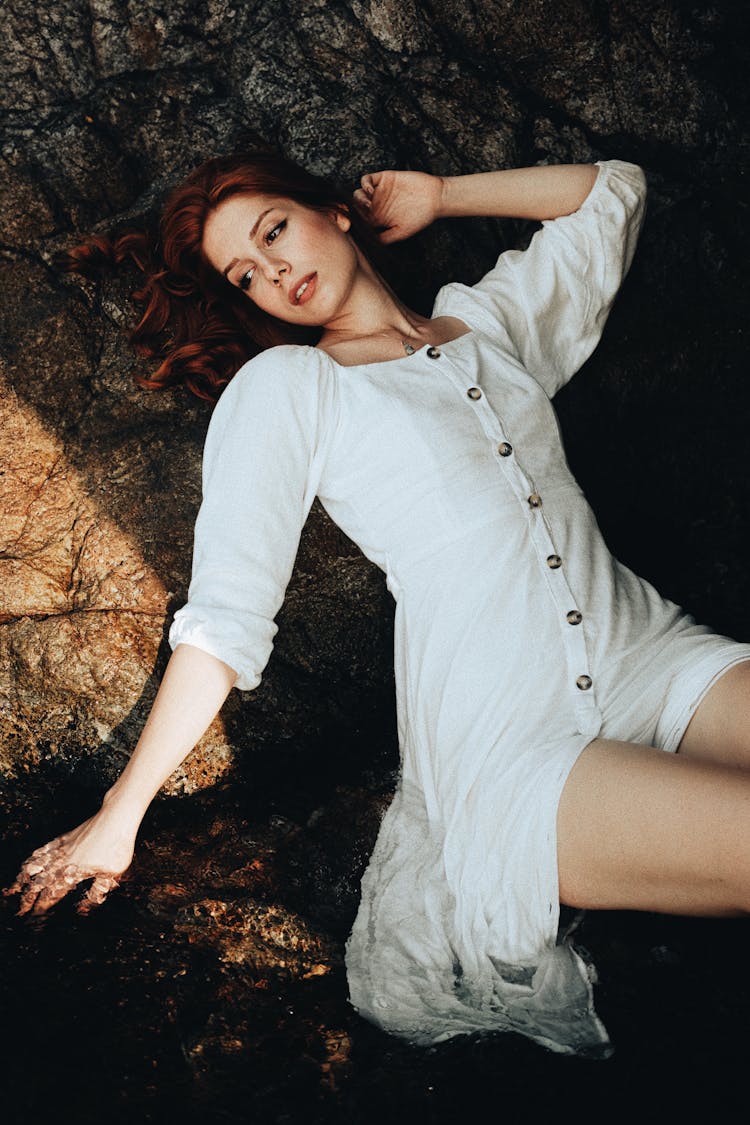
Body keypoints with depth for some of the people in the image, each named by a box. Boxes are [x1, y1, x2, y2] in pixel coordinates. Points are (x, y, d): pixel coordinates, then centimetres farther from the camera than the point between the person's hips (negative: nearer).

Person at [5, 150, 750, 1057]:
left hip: (654, 653, 5)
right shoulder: (282, 384, 7)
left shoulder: (492, 320, 20)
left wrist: (436, 197, 27)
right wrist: (118, 816, -3)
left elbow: (612, 190, 33)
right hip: (511, 744, -5)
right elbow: (222, 619, 1)